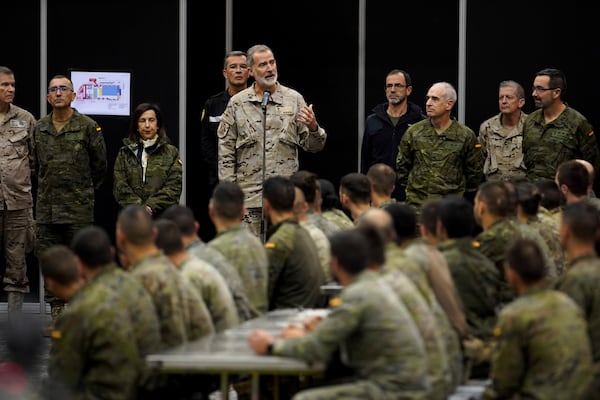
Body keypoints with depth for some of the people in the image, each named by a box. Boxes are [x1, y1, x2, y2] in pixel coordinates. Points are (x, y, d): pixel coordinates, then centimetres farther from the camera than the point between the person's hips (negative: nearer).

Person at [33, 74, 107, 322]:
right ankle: (57, 315, 11)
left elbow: (100, 166, 5)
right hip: (46, 207, 4)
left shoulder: (88, 127, -2)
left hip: (78, 209, -4)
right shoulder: (39, 128, 9)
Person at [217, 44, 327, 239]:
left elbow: (313, 146, 6)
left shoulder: (294, 100, 6)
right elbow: (226, 152, 6)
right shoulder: (237, 103, 5)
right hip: (249, 193, 0)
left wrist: (313, 127, -16)